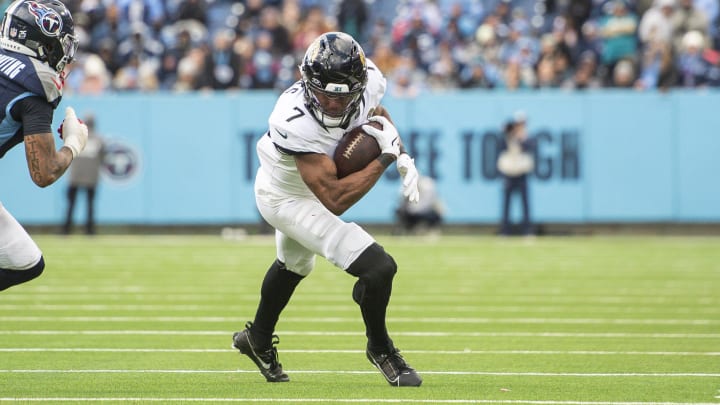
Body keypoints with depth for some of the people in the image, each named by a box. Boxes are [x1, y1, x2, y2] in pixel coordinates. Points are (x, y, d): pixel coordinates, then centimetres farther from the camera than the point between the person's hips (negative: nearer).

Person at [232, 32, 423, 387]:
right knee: (379, 268, -17)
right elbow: (334, 199, -41)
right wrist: (386, 157, -37)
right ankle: (379, 349, 12)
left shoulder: (368, 80, -26)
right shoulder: (296, 121, -44)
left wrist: (404, 158, -13)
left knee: (293, 265, 33)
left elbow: (378, 113, 2)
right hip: (288, 198, -8)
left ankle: (258, 340, 60)